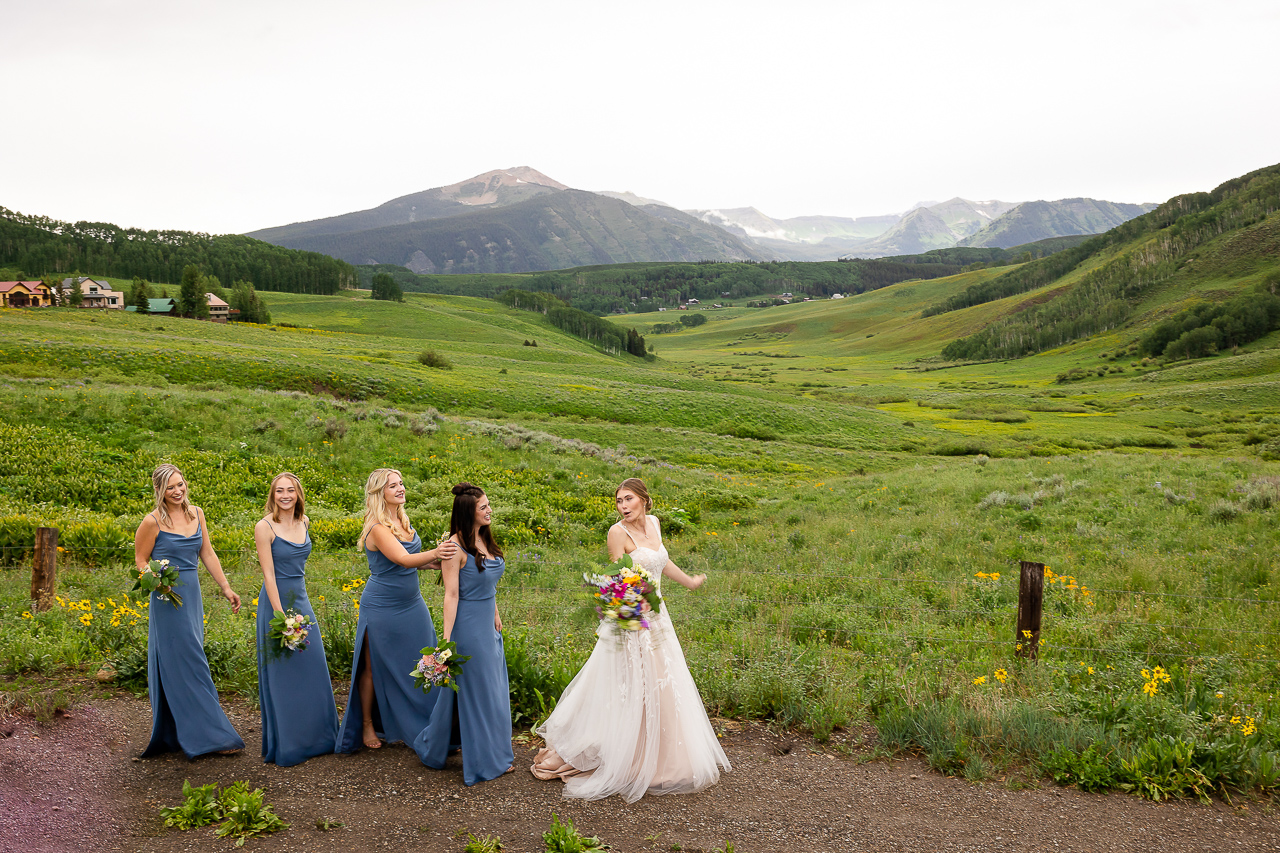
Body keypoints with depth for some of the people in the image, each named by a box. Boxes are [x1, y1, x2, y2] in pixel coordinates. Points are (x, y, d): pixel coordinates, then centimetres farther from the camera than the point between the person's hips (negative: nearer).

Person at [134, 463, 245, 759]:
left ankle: (178, 733, 21)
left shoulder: (196, 513, 9)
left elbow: (207, 554, 13)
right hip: (168, 599, -6)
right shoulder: (152, 521, -7)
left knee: (186, 664, 11)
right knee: (188, 665, -4)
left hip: (193, 597, 6)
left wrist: (226, 588, 11)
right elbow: (140, 562, 0)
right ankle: (211, 735, 0)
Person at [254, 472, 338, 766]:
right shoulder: (264, 527, -13)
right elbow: (268, 574, -16)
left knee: (312, 670, 12)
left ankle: (317, 736, 26)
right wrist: (281, 617, -20)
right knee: (283, 674, 1)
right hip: (276, 601, -6)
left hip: (302, 600, 7)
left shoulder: (304, 522, 7)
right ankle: (285, 746, 13)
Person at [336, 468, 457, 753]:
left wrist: (437, 561, -4)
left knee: (414, 665, 11)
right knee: (376, 668, 8)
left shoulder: (402, 521, 5)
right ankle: (368, 725, 25)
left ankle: (404, 726, 26)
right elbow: (403, 559, -32)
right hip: (382, 609, -8)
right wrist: (434, 553, -48)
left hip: (411, 604, 8)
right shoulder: (377, 528, -20)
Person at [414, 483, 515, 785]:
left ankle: (495, 753, 33)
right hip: (468, 626, -8)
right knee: (475, 690, 5)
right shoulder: (456, 546, -19)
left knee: (493, 688, 17)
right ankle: (484, 761, 20)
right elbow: (451, 595, -19)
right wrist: (446, 640, -20)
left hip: (488, 625, 8)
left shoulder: (484, 539, 5)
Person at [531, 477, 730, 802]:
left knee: (661, 691, 14)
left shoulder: (653, 523, 7)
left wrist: (690, 582, 35)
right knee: (630, 692, -2)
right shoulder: (618, 532, -14)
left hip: (656, 618, 8)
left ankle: (656, 760, 29)